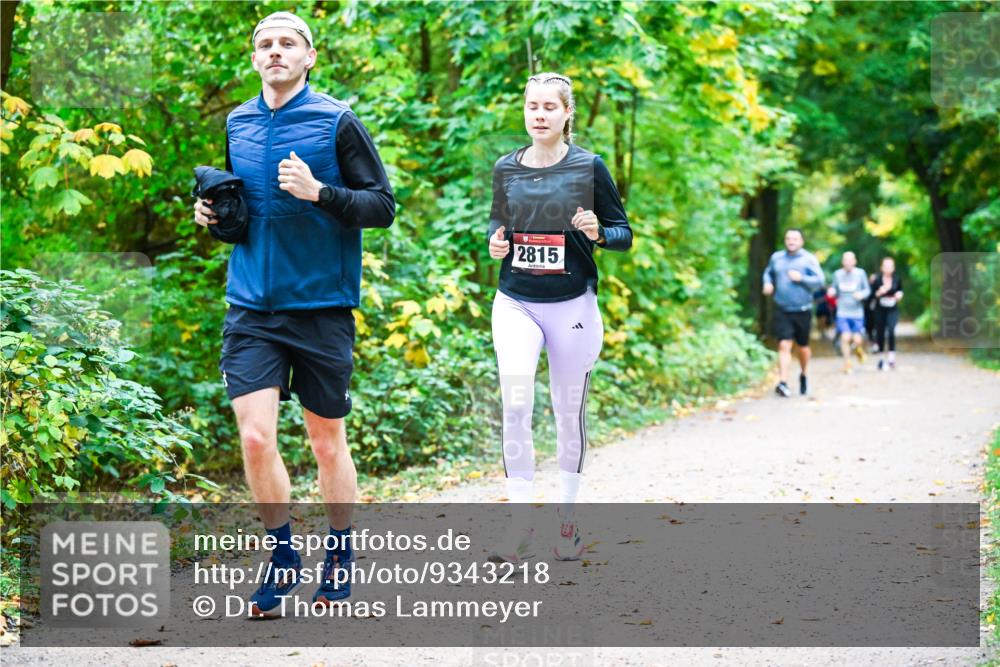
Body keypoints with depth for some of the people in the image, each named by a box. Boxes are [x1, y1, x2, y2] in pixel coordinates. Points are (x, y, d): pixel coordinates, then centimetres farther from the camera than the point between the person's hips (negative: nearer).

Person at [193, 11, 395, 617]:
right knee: (256, 436, -9)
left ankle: (340, 557, 27)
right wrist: (213, 212, 4)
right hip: (252, 306, 3)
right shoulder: (236, 124, 9)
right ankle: (283, 556, 10)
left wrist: (320, 192, -20)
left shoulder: (337, 122, -5)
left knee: (328, 440, 8)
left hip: (322, 306, -3)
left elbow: (383, 206, -5)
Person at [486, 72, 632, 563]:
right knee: (515, 404, -14)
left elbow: (624, 234, 1)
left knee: (569, 410, 7)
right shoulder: (505, 169, 6)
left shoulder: (588, 167, -3)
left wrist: (597, 233, -21)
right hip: (515, 304, 2)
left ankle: (567, 518, 23)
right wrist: (495, 244, -2)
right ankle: (519, 526, -11)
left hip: (572, 305, -1)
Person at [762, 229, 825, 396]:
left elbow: (819, 281, -8)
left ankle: (804, 375, 40)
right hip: (782, 311, 1)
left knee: (803, 347, 13)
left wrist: (801, 278, -19)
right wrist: (767, 283, 4)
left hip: (803, 311, -1)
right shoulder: (776, 257, 7)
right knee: (784, 345, -13)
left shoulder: (809, 259, -3)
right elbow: (768, 272, 25)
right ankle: (783, 383, -20)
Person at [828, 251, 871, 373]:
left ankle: (859, 349, 35)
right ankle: (847, 364, 4)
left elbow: (867, 290, 4)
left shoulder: (860, 273, -2)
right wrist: (831, 292, -10)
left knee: (857, 340, -3)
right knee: (845, 338, -12)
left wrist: (862, 294, -17)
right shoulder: (837, 274, 2)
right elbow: (834, 291, 13)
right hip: (842, 312, 1)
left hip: (857, 312, -1)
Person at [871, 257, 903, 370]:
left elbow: (900, 290, 16)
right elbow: (872, 294, -2)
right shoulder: (877, 280, -5)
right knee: (880, 334, 6)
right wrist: (879, 292, -21)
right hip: (880, 310, 1)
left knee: (891, 330, -21)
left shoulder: (897, 280, -1)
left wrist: (900, 295, -5)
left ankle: (891, 357, -18)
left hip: (892, 310, -1)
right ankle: (881, 358, 23)